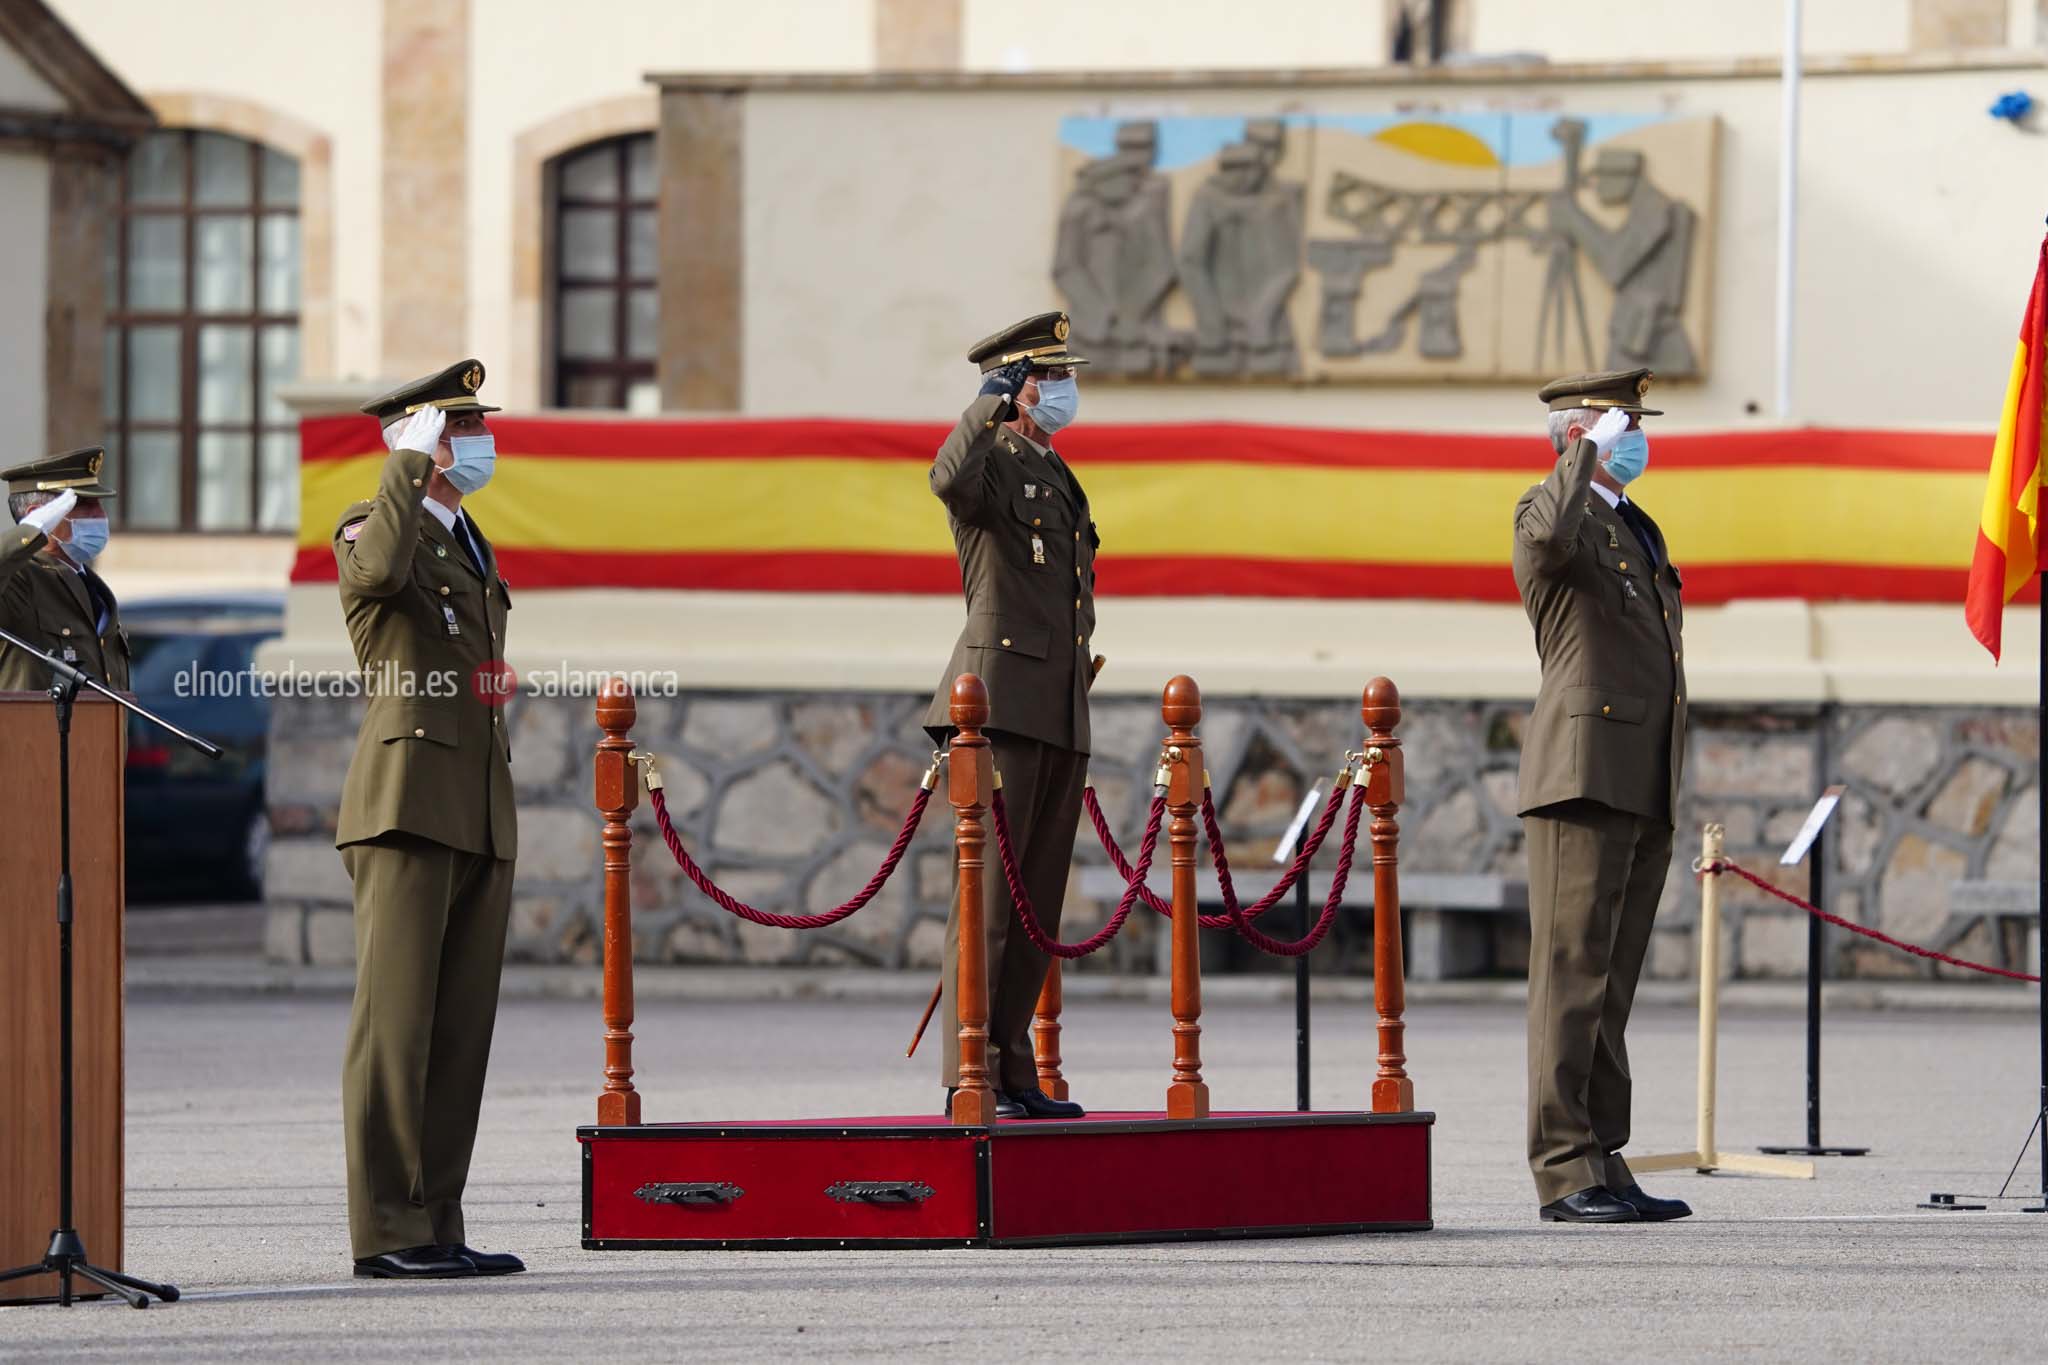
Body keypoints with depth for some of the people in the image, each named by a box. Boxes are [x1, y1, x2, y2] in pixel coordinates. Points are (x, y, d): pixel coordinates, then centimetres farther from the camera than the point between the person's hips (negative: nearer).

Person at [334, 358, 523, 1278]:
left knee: (461, 1028, 6)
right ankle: (386, 1231, -9)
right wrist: (410, 463, -18)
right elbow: (382, 571, -30)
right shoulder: (367, 534, -3)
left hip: (482, 819, 8)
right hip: (407, 806, -8)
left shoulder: (470, 547, 22)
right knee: (397, 1021, -8)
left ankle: (436, 1226, 8)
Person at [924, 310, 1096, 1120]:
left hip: (1061, 716, 9)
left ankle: (1014, 1074, 12)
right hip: (1001, 707, -9)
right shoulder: (991, 462, -6)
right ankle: (971, 1079, -9)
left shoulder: (1054, 475, 21)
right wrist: (990, 407, -19)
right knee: (990, 890, -10)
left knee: (1041, 897, 8)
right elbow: (951, 479, -34)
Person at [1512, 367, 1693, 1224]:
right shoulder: (1550, 514, -3)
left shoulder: (1639, 532, 23)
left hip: (1646, 794, 9)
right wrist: (1586, 454, -17)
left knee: (1612, 989, 9)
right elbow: (1552, 538, -31)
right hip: (1584, 778, -9)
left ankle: (1603, 1165, 10)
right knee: (1571, 977, -9)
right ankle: (1565, 1171, -11)